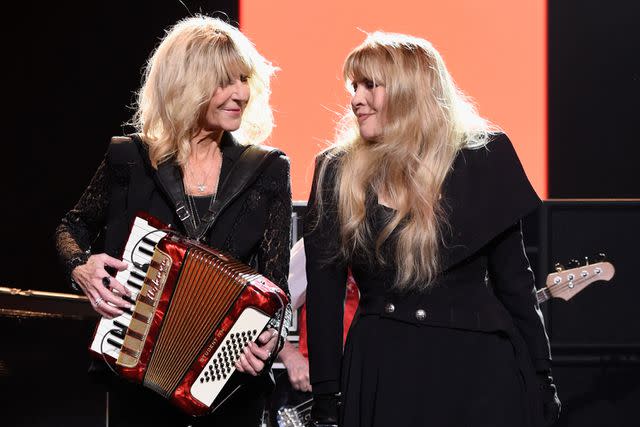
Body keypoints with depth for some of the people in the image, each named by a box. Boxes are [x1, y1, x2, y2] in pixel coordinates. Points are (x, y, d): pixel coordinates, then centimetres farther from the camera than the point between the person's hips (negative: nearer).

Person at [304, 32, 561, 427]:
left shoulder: (482, 159, 0)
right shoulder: (337, 172, 2)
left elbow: (514, 279, 3)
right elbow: (324, 293, 1)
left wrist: (542, 385, 1)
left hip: (476, 367, -1)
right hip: (380, 375, 1)